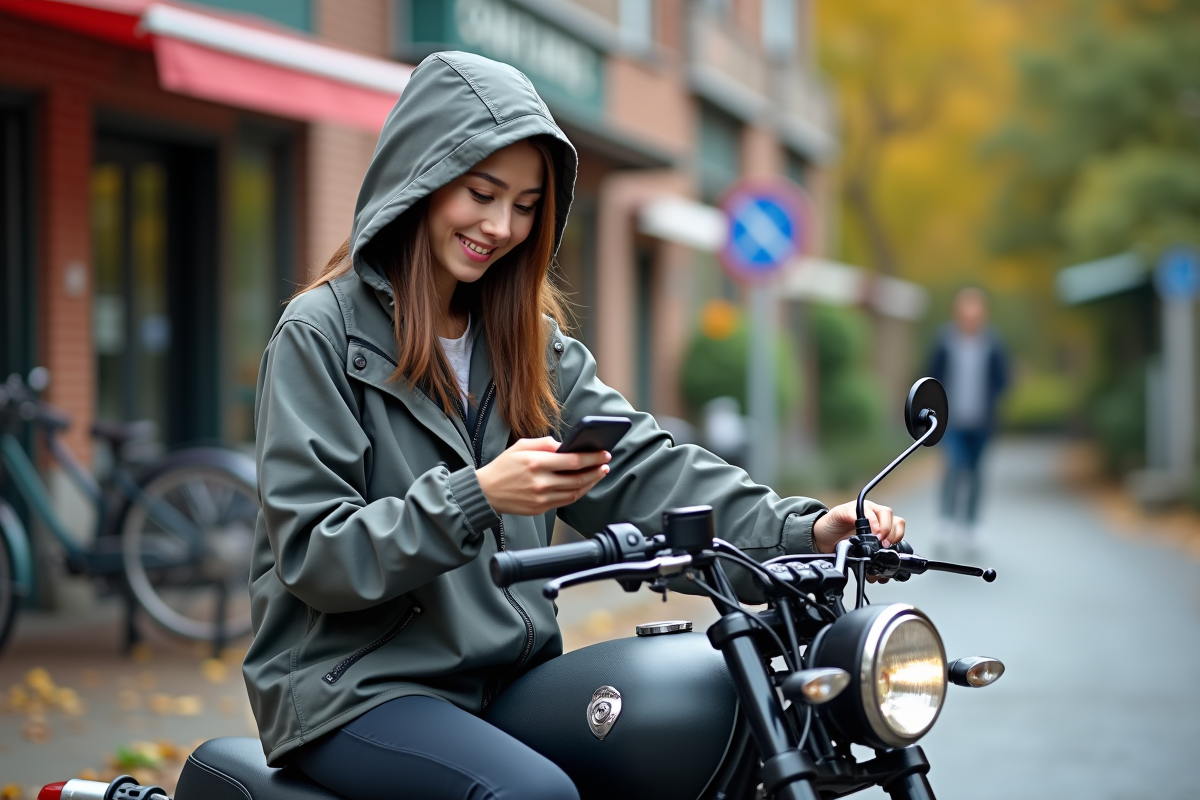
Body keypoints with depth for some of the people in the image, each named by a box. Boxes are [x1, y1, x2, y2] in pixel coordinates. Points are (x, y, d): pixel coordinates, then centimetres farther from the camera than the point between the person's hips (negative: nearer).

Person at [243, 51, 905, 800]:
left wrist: (801, 530, -13)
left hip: (508, 679, 6)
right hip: (358, 684, -5)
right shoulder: (320, 333, -4)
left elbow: (641, 468, 2)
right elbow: (310, 554, -11)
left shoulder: (531, 341, 15)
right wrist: (476, 499, -24)